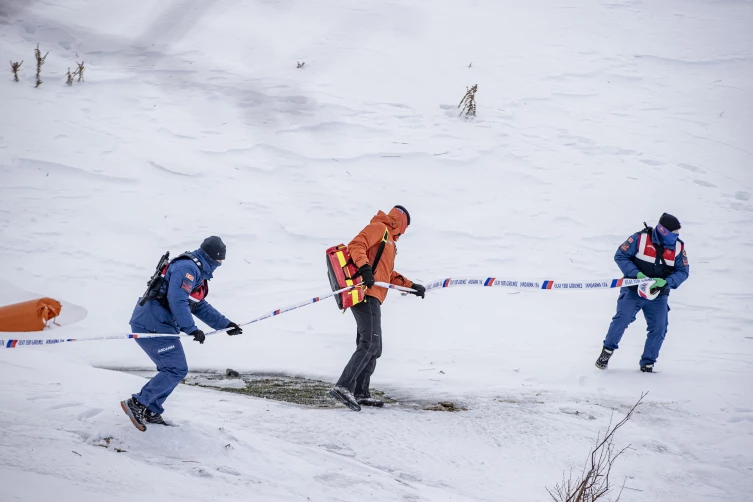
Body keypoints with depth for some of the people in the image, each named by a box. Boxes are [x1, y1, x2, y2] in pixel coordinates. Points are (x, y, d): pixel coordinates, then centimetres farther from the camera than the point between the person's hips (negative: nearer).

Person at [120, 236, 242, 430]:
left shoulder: (197, 273, 22)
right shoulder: (188, 268, -14)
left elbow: (201, 307, 27)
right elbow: (177, 300, -25)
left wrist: (226, 324, 23)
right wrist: (191, 329, -24)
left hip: (158, 325, 11)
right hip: (153, 326, -11)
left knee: (172, 370, 16)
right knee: (177, 370, -10)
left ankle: (151, 412, 20)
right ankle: (137, 404, -9)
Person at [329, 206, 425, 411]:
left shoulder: (389, 240, 32)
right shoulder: (379, 228, 1)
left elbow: (389, 274, 38)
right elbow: (356, 245, -15)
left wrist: (411, 286, 36)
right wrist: (364, 267, -30)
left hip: (371, 298, 11)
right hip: (366, 295, -11)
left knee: (373, 348, 12)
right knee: (370, 344, -19)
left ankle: (360, 393, 17)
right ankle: (343, 387, -28)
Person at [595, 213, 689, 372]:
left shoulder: (678, 247, -2)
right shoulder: (640, 239, -12)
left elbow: (683, 271, -2)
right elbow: (620, 255, -8)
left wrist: (665, 282, -20)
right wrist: (636, 273, -21)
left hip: (658, 295, 3)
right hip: (634, 290, -3)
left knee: (659, 328, -6)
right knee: (622, 319, -18)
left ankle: (647, 364, 7)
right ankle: (607, 351, 1)